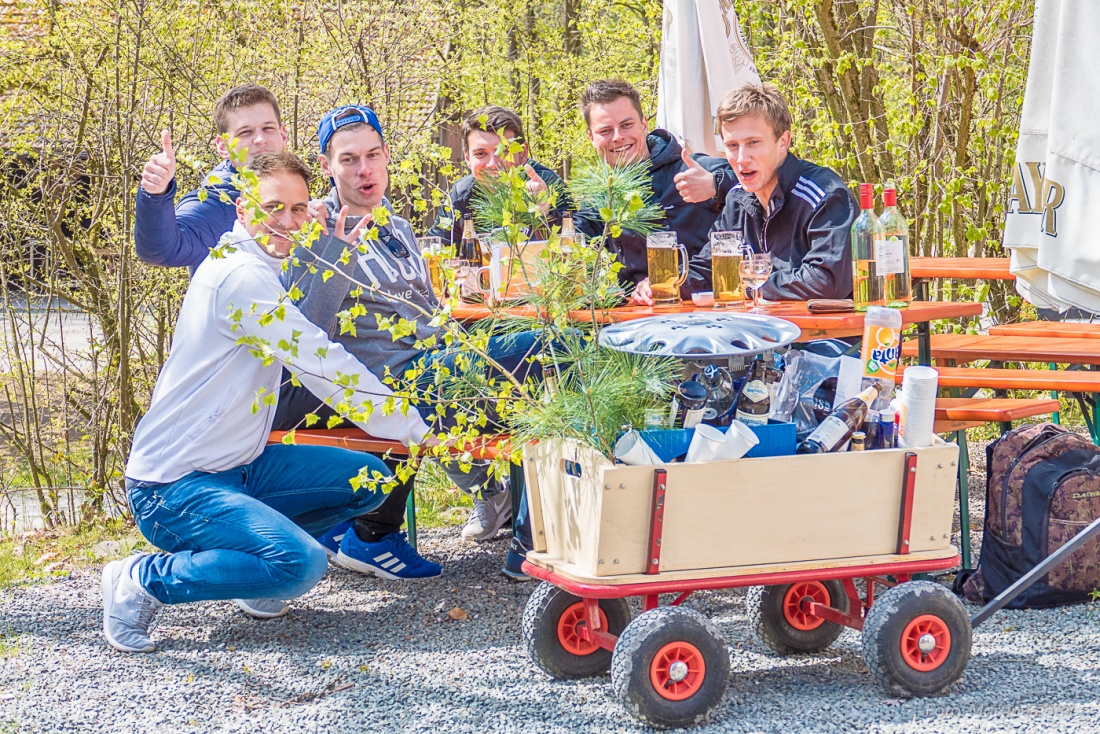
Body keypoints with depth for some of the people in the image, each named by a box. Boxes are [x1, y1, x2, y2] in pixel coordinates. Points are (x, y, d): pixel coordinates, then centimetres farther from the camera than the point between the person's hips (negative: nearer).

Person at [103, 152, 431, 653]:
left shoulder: (255, 269, 13)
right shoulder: (241, 277, -20)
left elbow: (310, 343, 14)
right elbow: (322, 367, -19)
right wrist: (415, 429, -13)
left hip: (238, 469, 10)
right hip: (174, 485, -10)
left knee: (369, 480, 4)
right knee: (301, 564, -30)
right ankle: (142, 581, -10)